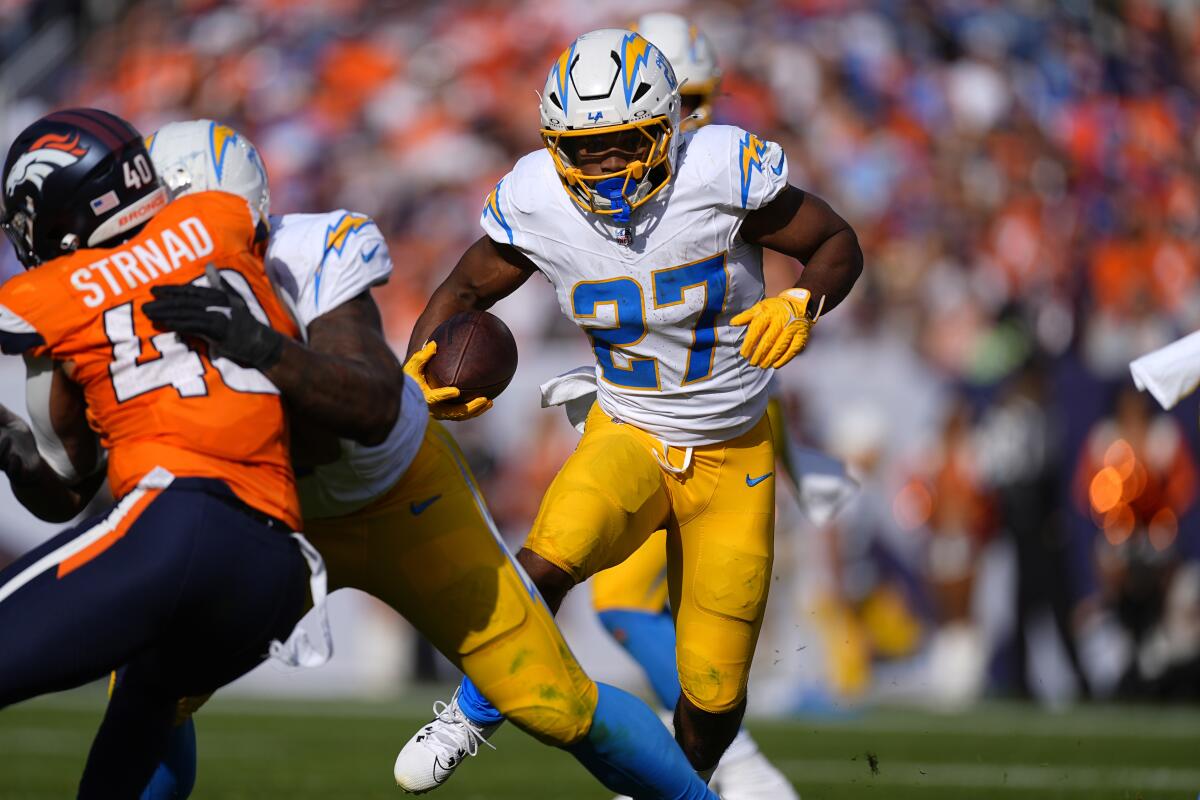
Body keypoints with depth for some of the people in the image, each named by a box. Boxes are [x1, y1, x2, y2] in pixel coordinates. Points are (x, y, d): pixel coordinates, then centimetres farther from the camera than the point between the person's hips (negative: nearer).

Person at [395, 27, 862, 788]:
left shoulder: (722, 170, -22)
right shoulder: (536, 202, -15)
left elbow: (838, 244, -9)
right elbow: (467, 287, 2)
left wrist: (800, 305, -31)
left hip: (732, 455, 0)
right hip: (629, 438, 0)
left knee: (714, 694, 3)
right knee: (547, 562, -33)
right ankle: (477, 710, -7)